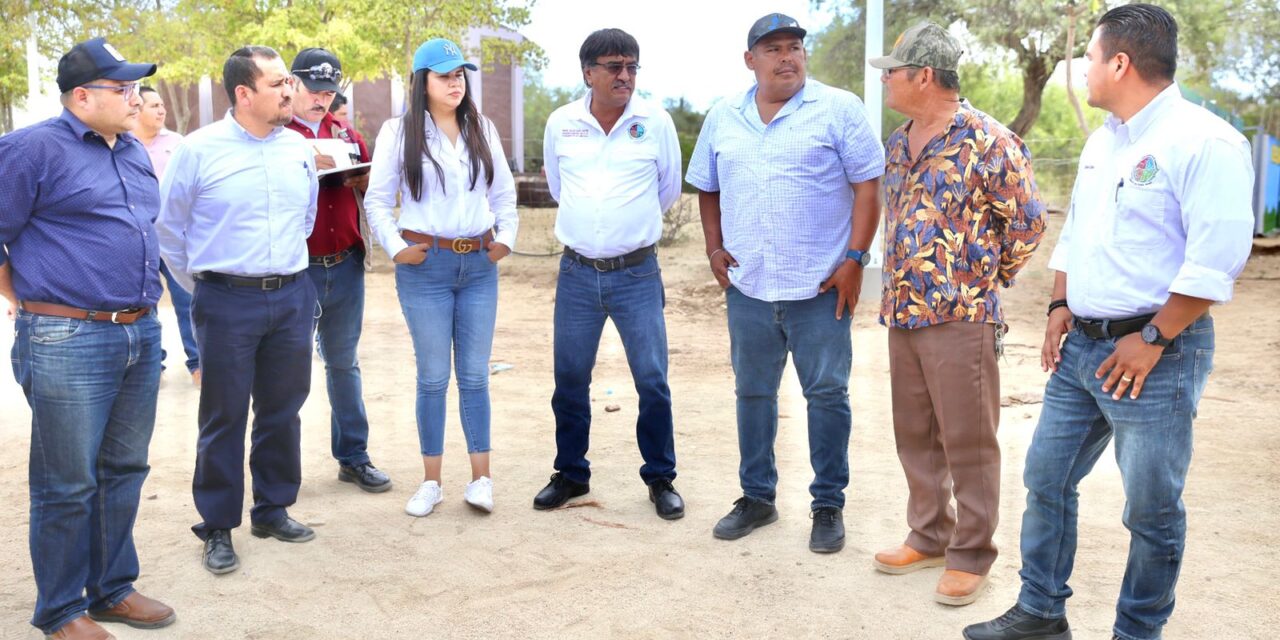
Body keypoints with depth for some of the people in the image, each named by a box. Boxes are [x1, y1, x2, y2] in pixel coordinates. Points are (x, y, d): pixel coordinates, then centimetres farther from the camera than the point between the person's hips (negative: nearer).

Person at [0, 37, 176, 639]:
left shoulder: (135, 152, 14)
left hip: (141, 335, 7)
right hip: (68, 343, -7)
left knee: (124, 471, 15)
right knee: (69, 485, 3)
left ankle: (113, 589, 29)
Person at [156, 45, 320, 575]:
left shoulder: (299, 148, 5)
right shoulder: (199, 150, -7)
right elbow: (168, 228, 2)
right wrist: (203, 286, 7)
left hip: (293, 298, 4)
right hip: (227, 302, -4)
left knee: (283, 411, 12)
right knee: (224, 417, 4)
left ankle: (273, 510, 28)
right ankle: (218, 528, 16)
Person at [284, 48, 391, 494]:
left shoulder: (346, 133, 13)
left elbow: (371, 186, 16)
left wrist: (360, 179, -6)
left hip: (345, 266, 4)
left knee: (344, 362, 12)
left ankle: (353, 457, 20)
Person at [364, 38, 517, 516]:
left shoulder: (483, 129, 10)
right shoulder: (398, 131, -1)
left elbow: (504, 193, 14)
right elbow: (377, 200, 1)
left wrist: (506, 238, 3)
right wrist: (395, 248, -8)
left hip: (479, 265, 3)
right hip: (426, 265, -2)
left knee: (475, 375, 5)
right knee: (433, 376, 4)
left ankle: (481, 477, 12)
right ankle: (431, 481, 14)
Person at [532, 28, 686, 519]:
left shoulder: (655, 121, -3)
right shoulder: (561, 124, 1)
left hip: (637, 274, -2)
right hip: (577, 273, 2)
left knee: (653, 381, 0)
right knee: (569, 380, 9)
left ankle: (661, 479, 17)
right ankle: (571, 474, 27)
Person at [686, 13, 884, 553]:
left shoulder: (838, 109, -3)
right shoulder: (723, 117, 9)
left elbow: (867, 185, -6)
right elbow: (707, 188, 18)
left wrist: (855, 258, -12)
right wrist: (714, 249, 6)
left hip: (820, 286, -4)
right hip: (747, 286, 4)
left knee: (827, 395, 3)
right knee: (752, 392, 13)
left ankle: (829, 506, 17)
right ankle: (757, 497, 28)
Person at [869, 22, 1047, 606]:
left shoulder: (988, 141, -13)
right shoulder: (897, 144, 11)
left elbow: (1027, 220, -7)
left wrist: (986, 280, 2)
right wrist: (897, 293, 16)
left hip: (962, 316, -7)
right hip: (902, 315, 8)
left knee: (968, 442, 3)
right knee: (914, 435, 15)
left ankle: (970, 556, 16)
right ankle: (929, 537, 30)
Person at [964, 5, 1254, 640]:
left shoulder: (1204, 141, -14)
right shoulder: (1102, 140, 13)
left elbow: (1215, 259, -20)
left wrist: (1153, 340, -18)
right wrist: (1061, 307, 10)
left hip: (1153, 354, -8)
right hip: (1081, 345, 8)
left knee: (1151, 510, 5)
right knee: (1045, 479, 13)